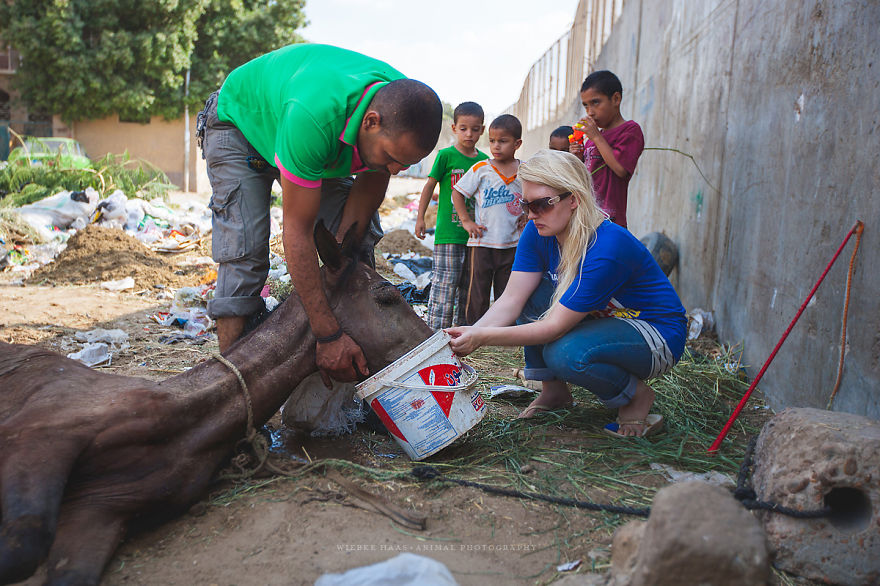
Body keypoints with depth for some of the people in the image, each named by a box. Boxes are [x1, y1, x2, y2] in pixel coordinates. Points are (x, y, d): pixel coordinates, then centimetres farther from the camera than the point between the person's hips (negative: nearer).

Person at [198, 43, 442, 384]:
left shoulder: (402, 107, -28)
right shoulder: (312, 115, -46)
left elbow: (368, 188, -13)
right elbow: (297, 232, -41)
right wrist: (328, 336, -40)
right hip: (239, 122, -5)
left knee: (360, 240, -7)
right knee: (244, 253, -21)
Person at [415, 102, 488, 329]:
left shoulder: (484, 160, 10)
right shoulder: (446, 155, -3)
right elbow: (429, 185, 1)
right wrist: (420, 217, 0)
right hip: (448, 232, -5)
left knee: (468, 283, 10)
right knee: (445, 282, -8)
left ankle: (462, 328, 21)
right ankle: (436, 331, -3)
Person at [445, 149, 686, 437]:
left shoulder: (605, 249, -32)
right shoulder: (537, 233, -9)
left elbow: (556, 326, -31)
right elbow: (511, 300, -14)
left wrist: (482, 337, -35)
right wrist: (469, 334, -31)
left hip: (657, 333, -7)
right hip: (600, 319, 8)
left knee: (566, 353, -33)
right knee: (534, 294, -14)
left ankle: (637, 396, -3)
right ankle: (554, 391, 2)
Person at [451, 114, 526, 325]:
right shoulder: (481, 169, -2)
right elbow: (457, 193, 3)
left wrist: (527, 216, 5)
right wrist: (466, 221, -3)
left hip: (513, 244, 2)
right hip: (482, 242, -2)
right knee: (477, 294, 2)